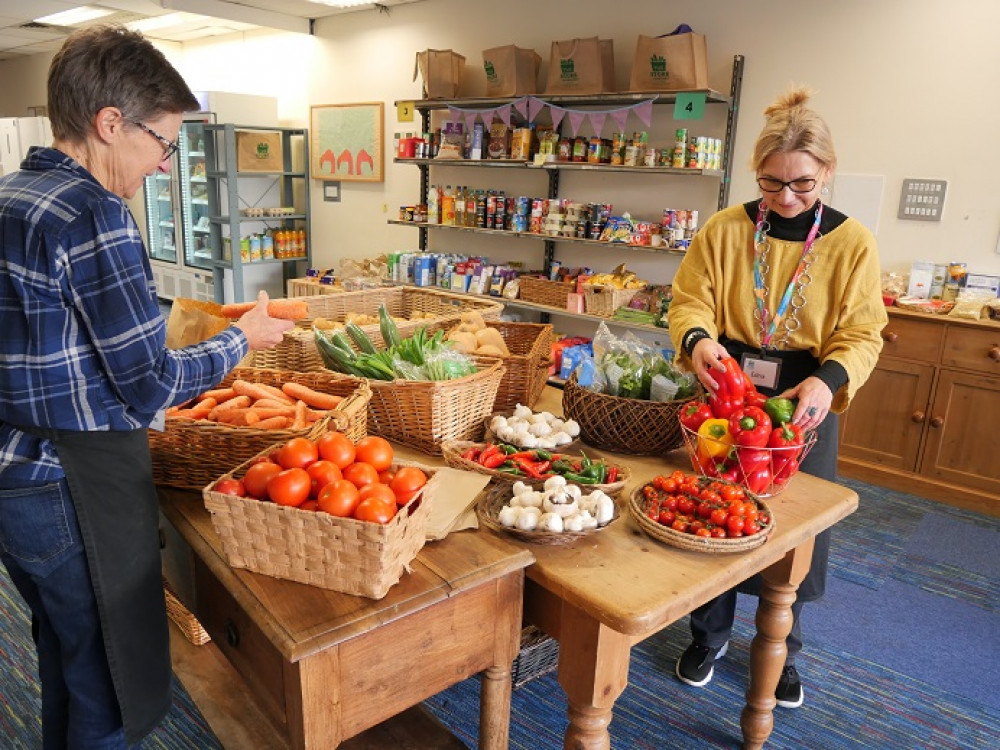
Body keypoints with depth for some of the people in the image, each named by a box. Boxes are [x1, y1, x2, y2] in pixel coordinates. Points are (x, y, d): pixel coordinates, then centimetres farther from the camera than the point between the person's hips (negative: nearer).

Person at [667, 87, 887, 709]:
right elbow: (689, 301, -4)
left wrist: (827, 380, -27)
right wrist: (697, 339, -27)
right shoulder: (725, 229, -4)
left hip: (806, 403, 0)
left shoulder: (853, 243, -5)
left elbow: (862, 334, -7)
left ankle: (780, 651, 38)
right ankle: (710, 635, 36)